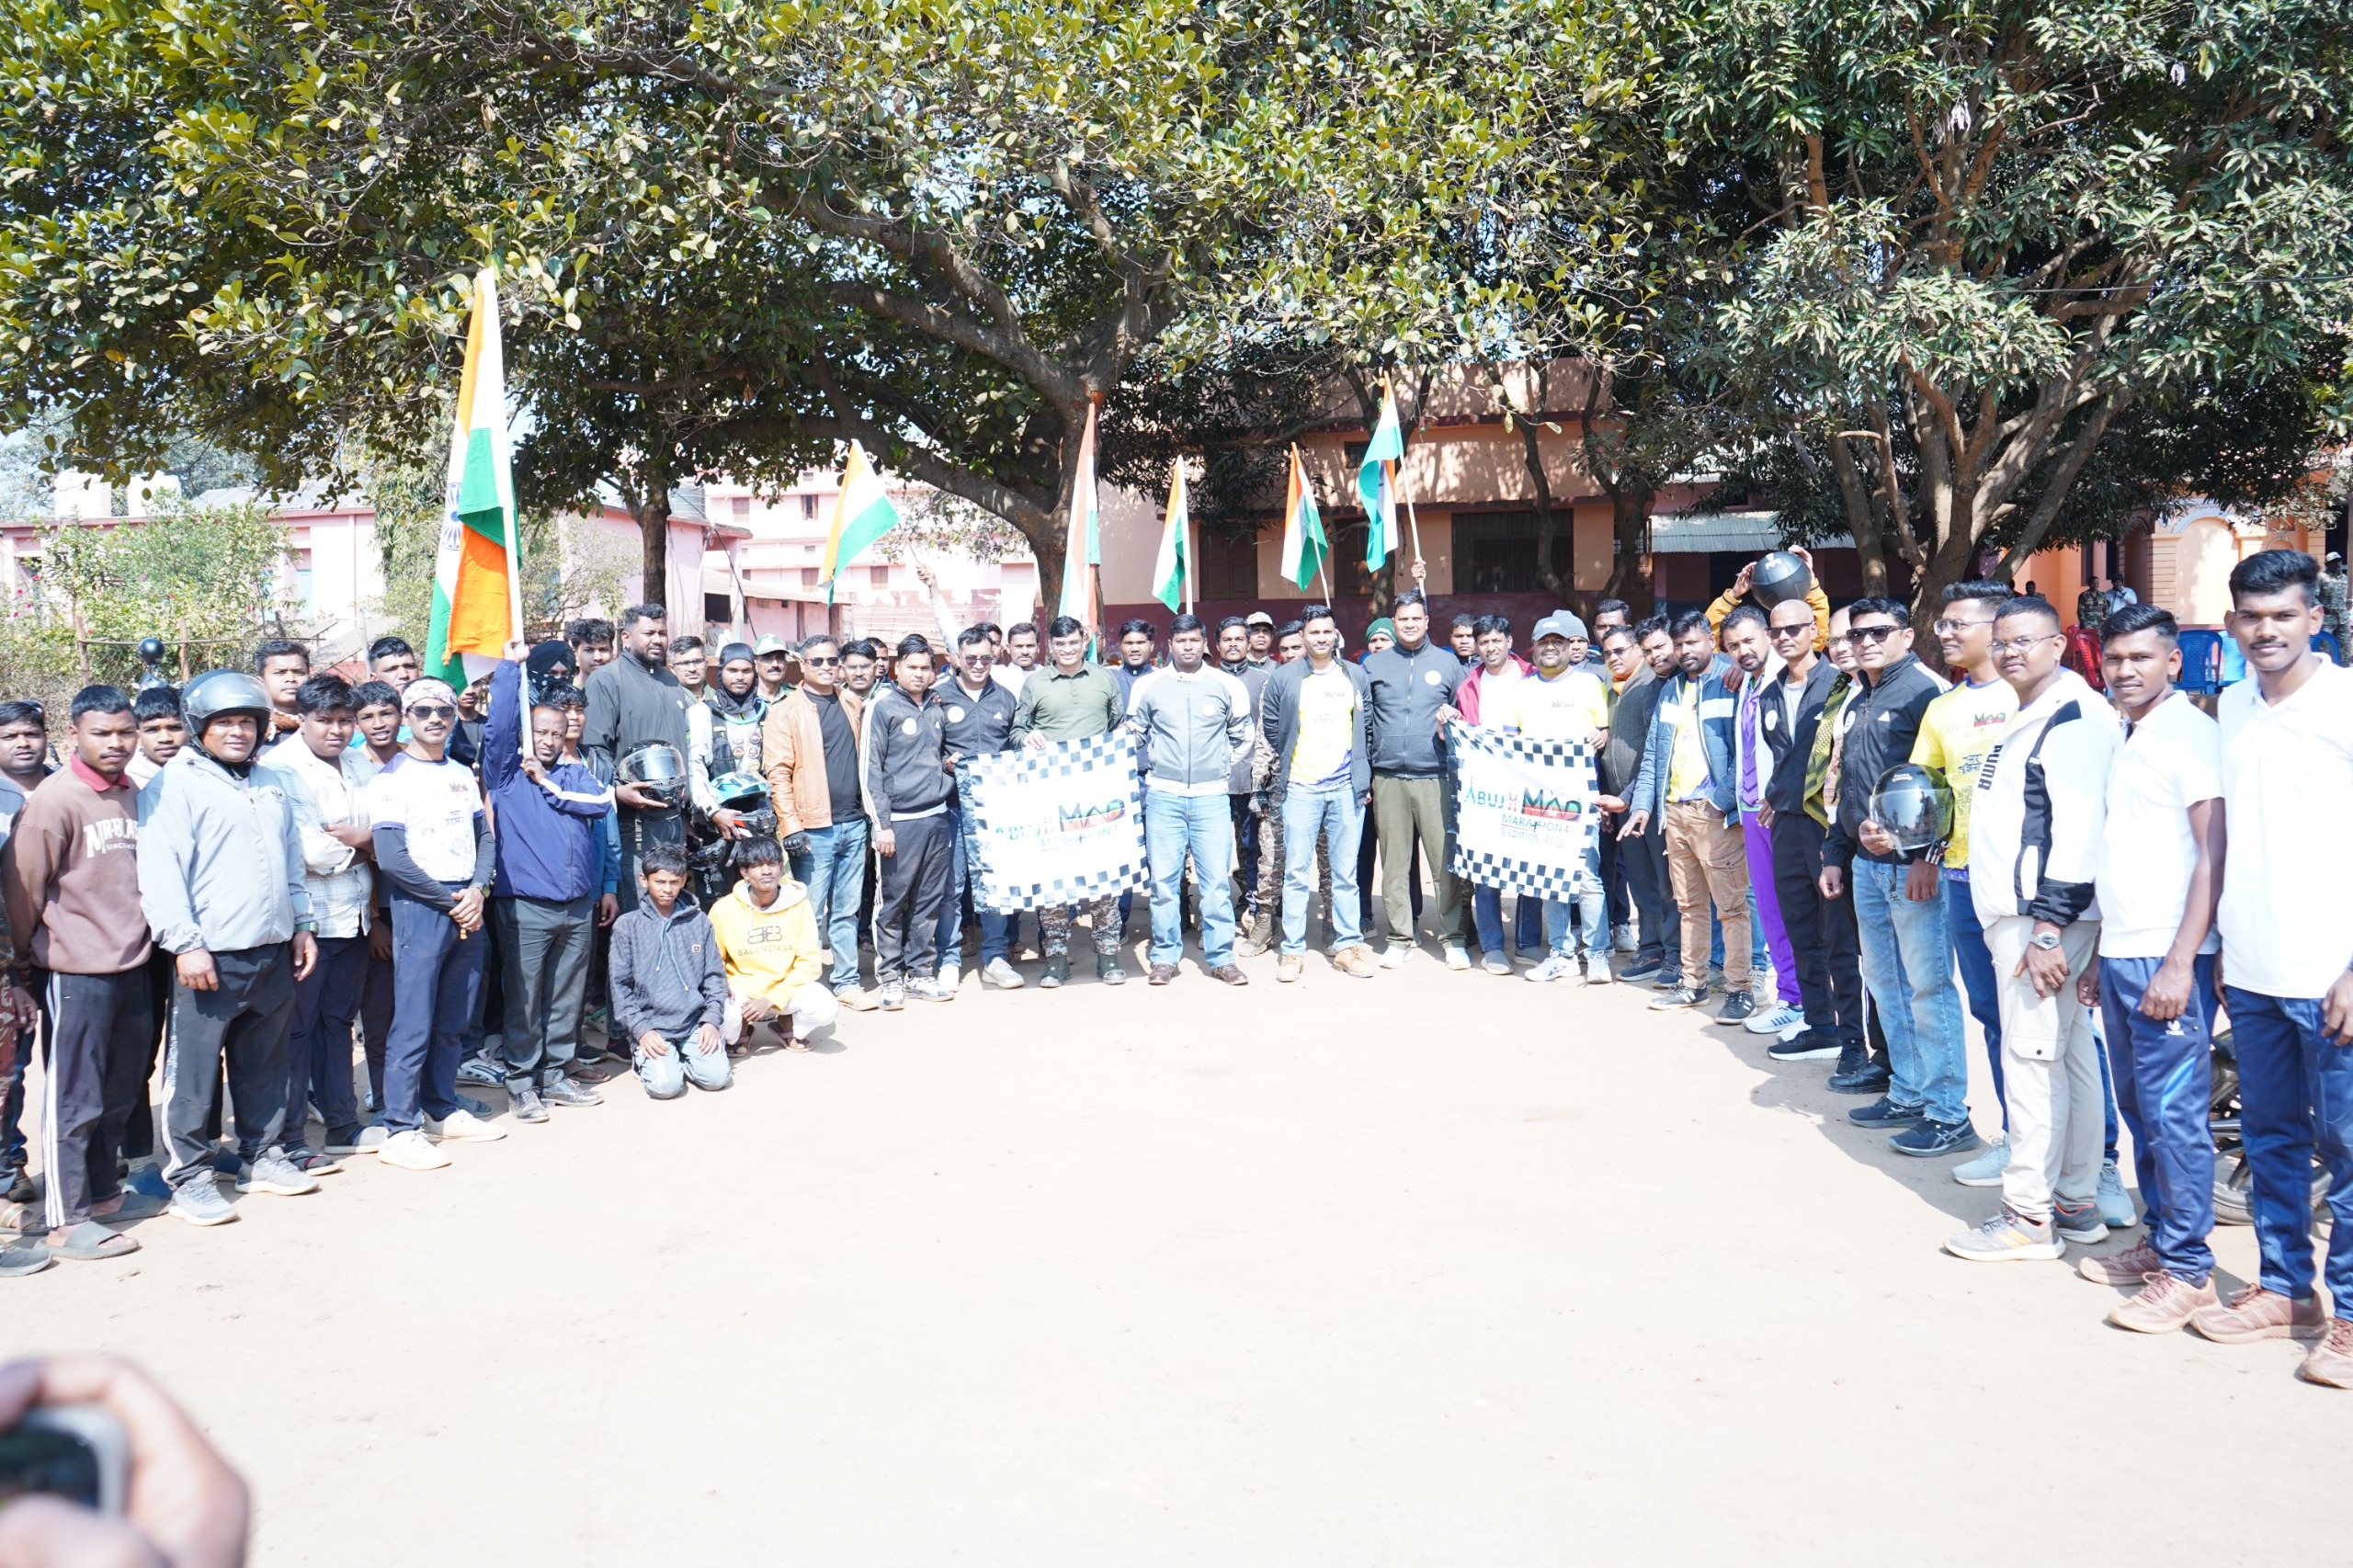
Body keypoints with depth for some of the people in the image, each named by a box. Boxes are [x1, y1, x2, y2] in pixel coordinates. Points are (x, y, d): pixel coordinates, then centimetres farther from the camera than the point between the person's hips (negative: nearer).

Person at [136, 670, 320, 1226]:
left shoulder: (269, 786, 17)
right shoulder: (174, 784, -6)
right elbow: (160, 871, -13)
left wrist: (301, 924, 17)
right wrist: (185, 944, -18)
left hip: (272, 953, 7)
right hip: (210, 956, -6)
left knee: (264, 1066, 14)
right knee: (194, 1071, -1)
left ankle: (263, 1157, 25)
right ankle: (189, 1176, 8)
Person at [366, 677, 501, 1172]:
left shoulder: (463, 775, 14)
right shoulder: (392, 778, -5)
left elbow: (485, 838, 14)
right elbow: (391, 858, -13)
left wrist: (477, 890, -5)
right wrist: (449, 901, -10)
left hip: (467, 906, 6)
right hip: (420, 906, -6)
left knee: (452, 1021, 13)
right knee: (414, 1024, -5)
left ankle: (445, 1109, 24)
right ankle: (399, 1132, 0)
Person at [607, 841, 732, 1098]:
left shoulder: (699, 922, 9)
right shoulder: (627, 926, 2)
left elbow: (715, 976, 10)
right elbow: (620, 985, 0)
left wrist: (712, 1020, -3)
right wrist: (640, 1030, -9)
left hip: (695, 1022, 2)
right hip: (649, 1025, -2)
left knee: (717, 1076, -17)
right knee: (665, 1084, -23)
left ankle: (683, 1058, 13)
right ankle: (645, 1059, 10)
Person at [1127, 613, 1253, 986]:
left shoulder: (1228, 686, 5)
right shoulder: (1147, 686, 4)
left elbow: (1242, 737, 16)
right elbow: (1133, 735, 14)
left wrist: (1222, 768, 12)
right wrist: (1152, 768, 9)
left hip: (1211, 797, 0)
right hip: (1163, 797, 0)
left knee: (1216, 880, -1)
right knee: (1164, 880, 2)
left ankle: (1221, 958, 9)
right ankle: (1165, 956, 12)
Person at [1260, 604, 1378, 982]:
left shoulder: (1356, 676, 9)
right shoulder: (1284, 678, 3)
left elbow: (1367, 727, 14)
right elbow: (1270, 727, 10)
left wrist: (1364, 775, 10)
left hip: (1347, 788, 2)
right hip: (1301, 788, -1)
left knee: (1346, 873, 6)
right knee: (1295, 872, 0)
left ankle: (1347, 947, 13)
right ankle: (1293, 950, 6)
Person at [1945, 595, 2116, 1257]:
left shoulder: (2076, 716, -13)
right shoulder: (2029, 718, 19)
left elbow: (2078, 828, -21)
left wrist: (2048, 929, -24)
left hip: (2045, 916, -10)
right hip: (2016, 911, 10)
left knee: (2032, 1055, -7)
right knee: (2070, 1055, 13)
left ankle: (2030, 1215, 0)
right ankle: (2077, 1203, 20)